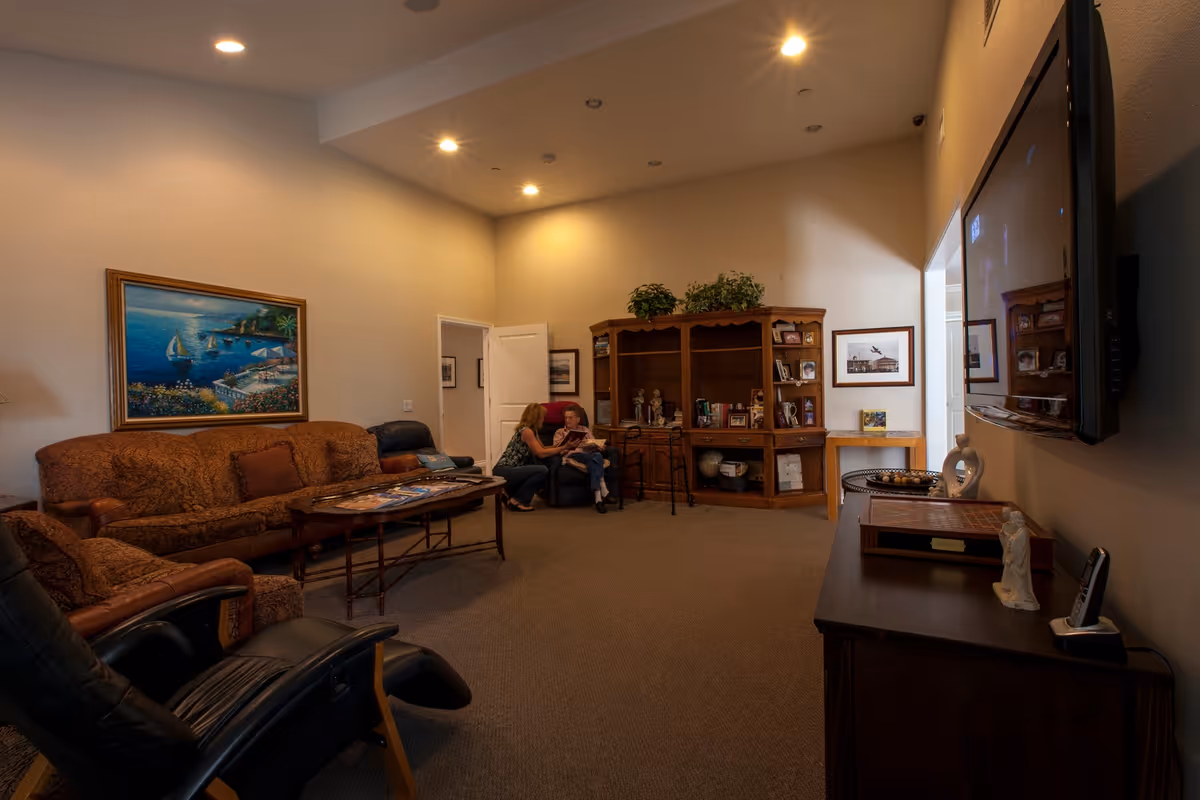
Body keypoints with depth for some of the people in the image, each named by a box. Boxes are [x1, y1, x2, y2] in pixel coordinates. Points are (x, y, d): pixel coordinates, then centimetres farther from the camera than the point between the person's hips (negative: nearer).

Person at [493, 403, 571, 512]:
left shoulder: (531, 430, 17)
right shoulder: (526, 431, -14)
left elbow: (541, 448, 14)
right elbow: (541, 453, -16)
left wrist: (560, 449, 9)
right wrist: (564, 448, -12)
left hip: (508, 471, 10)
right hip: (503, 472, -10)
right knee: (543, 470, -22)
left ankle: (510, 493, 12)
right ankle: (516, 501, -10)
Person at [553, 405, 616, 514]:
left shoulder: (585, 430, 30)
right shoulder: (559, 432, 21)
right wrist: (568, 446, -15)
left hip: (589, 455, 3)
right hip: (572, 456, -3)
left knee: (597, 455, -38)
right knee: (596, 457, -36)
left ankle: (598, 497, -46)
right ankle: (604, 491, -47)